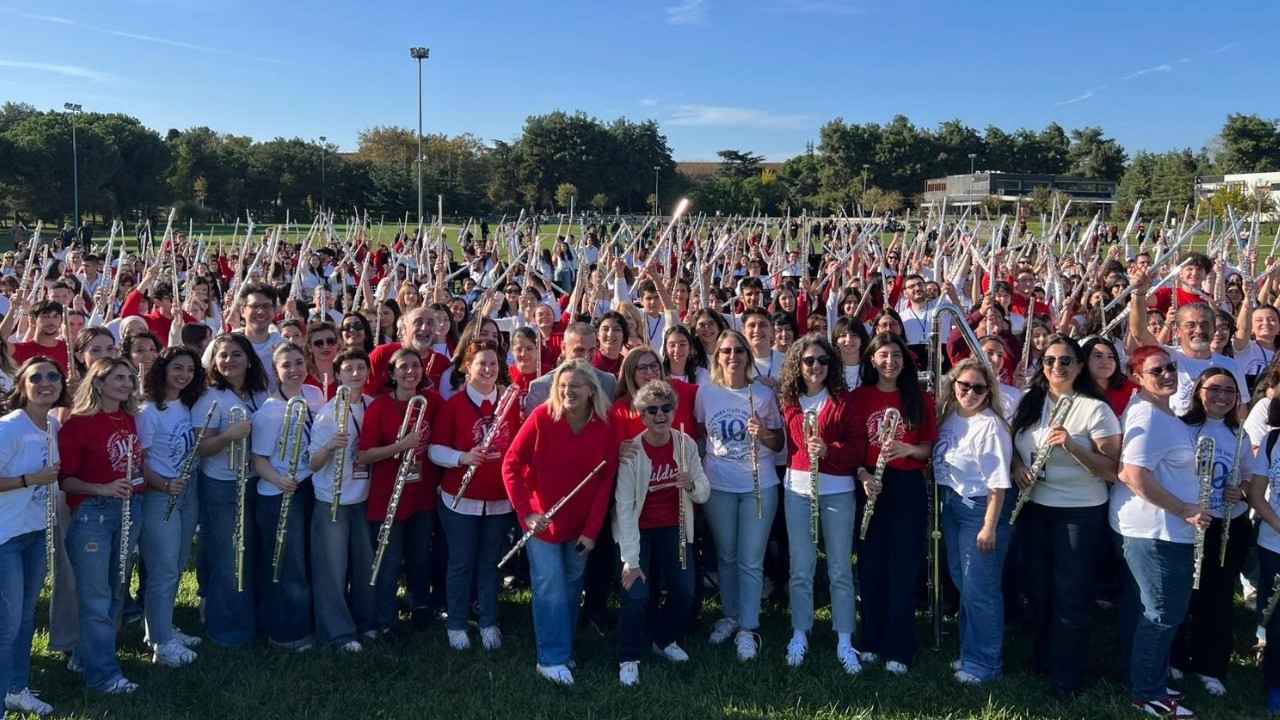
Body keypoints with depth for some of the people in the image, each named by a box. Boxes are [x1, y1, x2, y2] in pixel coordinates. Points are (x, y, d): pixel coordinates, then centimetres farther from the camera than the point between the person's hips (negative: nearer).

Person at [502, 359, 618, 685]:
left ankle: (563, 648, 33)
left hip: (580, 523, 3)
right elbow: (511, 465, -13)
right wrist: (525, 512, -21)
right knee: (551, 587, -2)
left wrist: (592, 529, -9)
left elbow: (606, 480, -7)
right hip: (542, 520, -3)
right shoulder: (542, 417, -17)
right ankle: (551, 659, 11)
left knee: (572, 586, 15)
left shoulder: (604, 425, -11)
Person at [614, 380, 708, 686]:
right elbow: (624, 507, -22)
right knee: (636, 594, -15)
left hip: (674, 527, 4)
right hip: (638, 529, -4)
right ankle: (630, 658, 8)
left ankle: (663, 638, 33)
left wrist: (692, 484, -28)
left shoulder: (686, 444, -9)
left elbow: (704, 492, -3)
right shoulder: (631, 451, -21)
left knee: (684, 591, 2)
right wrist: (630, 559, -25)